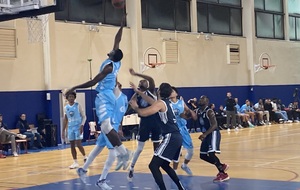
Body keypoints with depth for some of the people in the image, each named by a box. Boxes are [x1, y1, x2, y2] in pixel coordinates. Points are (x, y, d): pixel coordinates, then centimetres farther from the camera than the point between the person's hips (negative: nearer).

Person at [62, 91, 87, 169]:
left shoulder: (78, 106, -5)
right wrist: (63, 130, 14)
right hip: (70, 128, 5)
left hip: (78, 127, -5)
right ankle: (75, 162, 12)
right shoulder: (66, 107, 9)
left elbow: (84, 116, -6)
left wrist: (82, 125, -20)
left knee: (78, 144, -12)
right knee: (72, 146, 5)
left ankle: (85, 157, 12)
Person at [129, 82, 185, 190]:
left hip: (170, 138, -10)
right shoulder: (168, 102, 19)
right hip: (177, 137, 10)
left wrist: (135, 107, 1)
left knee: (153, 165, -10)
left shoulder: (160, 103, -8)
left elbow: (143, 113, -19)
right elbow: (153, 104, 37)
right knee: (165, 165, 25)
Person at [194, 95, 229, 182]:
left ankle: (223, 174, -13)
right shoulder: (198, 111, 7)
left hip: (213, 133, -9)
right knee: (203, 155, 12)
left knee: (211, 154, -22)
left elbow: (214, 125, -27)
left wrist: (205, 134, -37)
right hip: (206, 134, 9)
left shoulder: (209, 112, -17)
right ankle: (222, 166, 27)